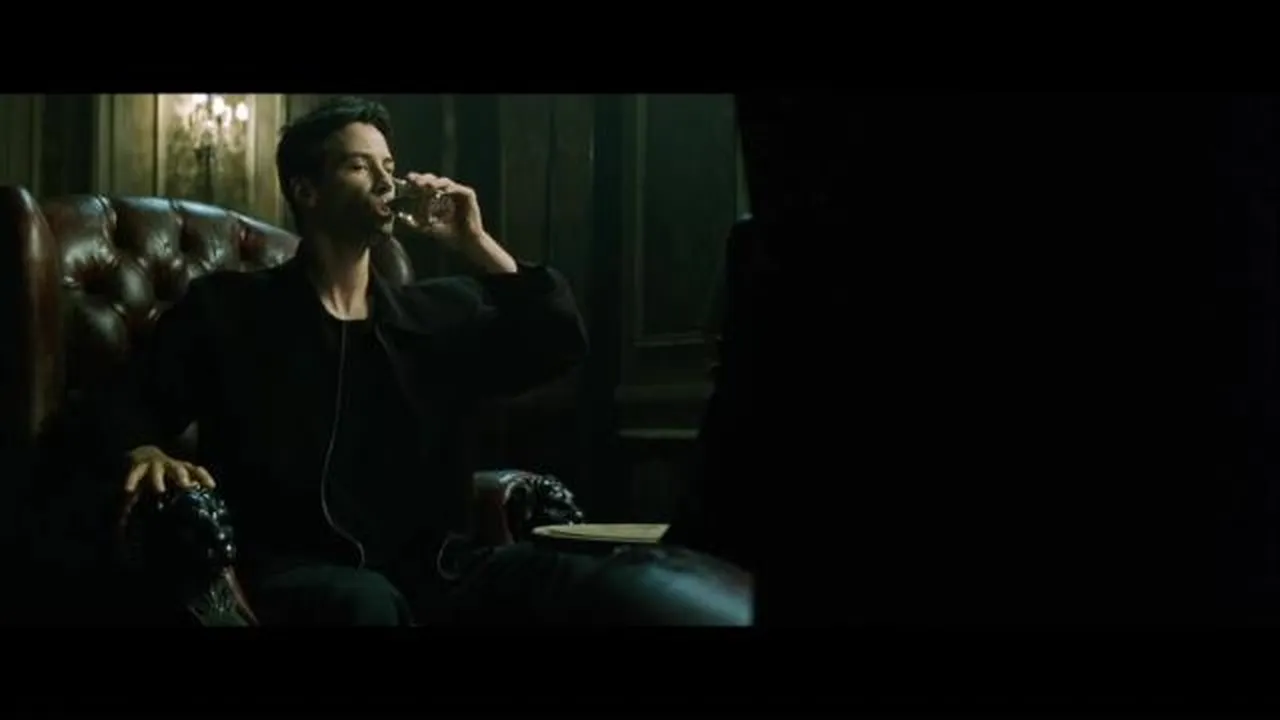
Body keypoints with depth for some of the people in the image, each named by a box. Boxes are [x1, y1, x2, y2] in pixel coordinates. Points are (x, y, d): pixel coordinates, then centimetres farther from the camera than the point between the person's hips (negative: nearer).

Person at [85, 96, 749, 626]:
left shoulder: (439, 312, 22)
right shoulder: (227, 308, 13)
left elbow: (559, 345, 12)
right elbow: (124, 413, 12)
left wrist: (476, 246, 7)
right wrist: (147, 454, -12)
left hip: (428, 571, 3)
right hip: (298, 578, -2)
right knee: (365, 603, -44)